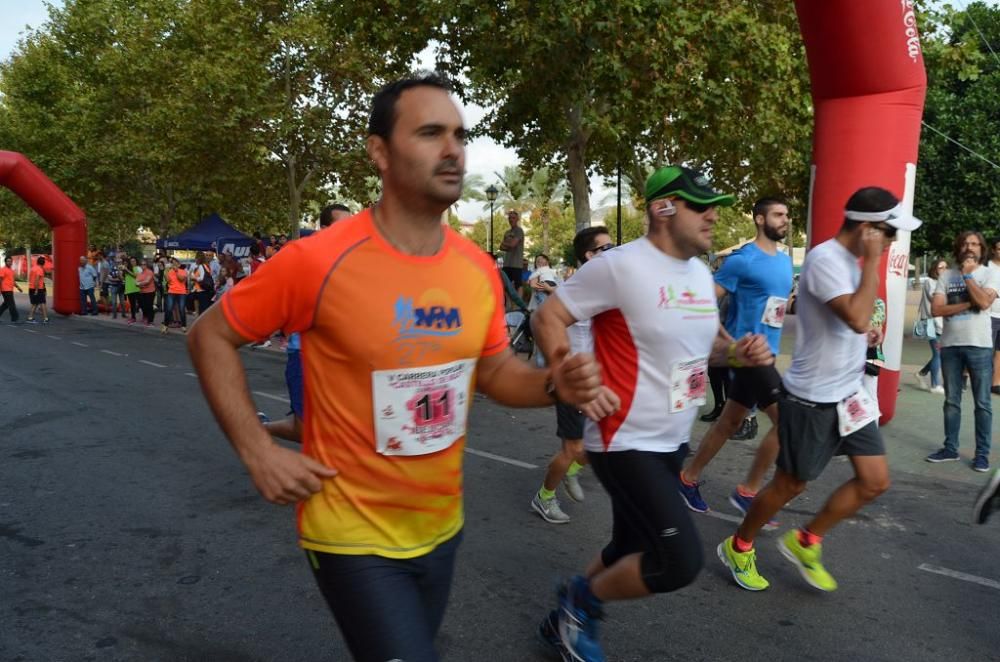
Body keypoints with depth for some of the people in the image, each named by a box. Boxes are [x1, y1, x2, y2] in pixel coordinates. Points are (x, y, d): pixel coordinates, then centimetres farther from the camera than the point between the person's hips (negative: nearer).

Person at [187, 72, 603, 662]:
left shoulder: (479, 269, -6)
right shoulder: (318, 260, -21)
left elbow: (496, 371, 8)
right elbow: (210, 337, -8)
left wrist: (554, 385, -14)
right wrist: (259, 452, -16)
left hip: (442, 525, 6)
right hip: (354, 535, -6)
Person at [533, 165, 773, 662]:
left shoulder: (700, 273, 9)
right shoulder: (620, 266, -17)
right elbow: (547, 319, -14)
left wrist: (740, 352, 0)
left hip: (671, 442, 9)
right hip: (625, 443, -9)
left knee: (632, 553, 19)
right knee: (680, 562, -15)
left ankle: (565, 622, 43)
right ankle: (582, 598, 12)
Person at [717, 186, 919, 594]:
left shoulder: (849, 260, 9)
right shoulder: (824, 259, -21)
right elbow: (857, 318, -32)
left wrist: (866, 332, 7)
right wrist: (872, 262, -23)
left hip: (849, 393, 9)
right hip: (812, 399, -9)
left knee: (875, 481, 7)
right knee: (790, 485, 5)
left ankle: (805, 542, 25)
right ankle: (738, 547, 28)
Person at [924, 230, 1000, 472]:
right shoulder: (946, 275, 6)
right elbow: (936, 309, -4)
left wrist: (967, 275, -10)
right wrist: (968, 304, -13)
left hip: (979, 346, -2)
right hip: (950, 346, 3)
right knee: (951, 401, 10)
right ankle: (950, 449, 19)